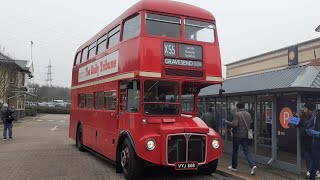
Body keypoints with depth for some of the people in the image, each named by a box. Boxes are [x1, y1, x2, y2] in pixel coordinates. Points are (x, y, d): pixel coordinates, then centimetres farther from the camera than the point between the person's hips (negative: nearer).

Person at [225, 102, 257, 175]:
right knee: (247, 151, 7)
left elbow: (234, 124, -22)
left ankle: (234, 166, 20)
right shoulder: (248, 114, 8)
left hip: (237, 135, -6)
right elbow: (250, 124, 13)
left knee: (235, 151, 9)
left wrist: (227, 122, -7)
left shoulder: (237, 114, -14)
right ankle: (252, 165, -9)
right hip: (245, 135, 6)